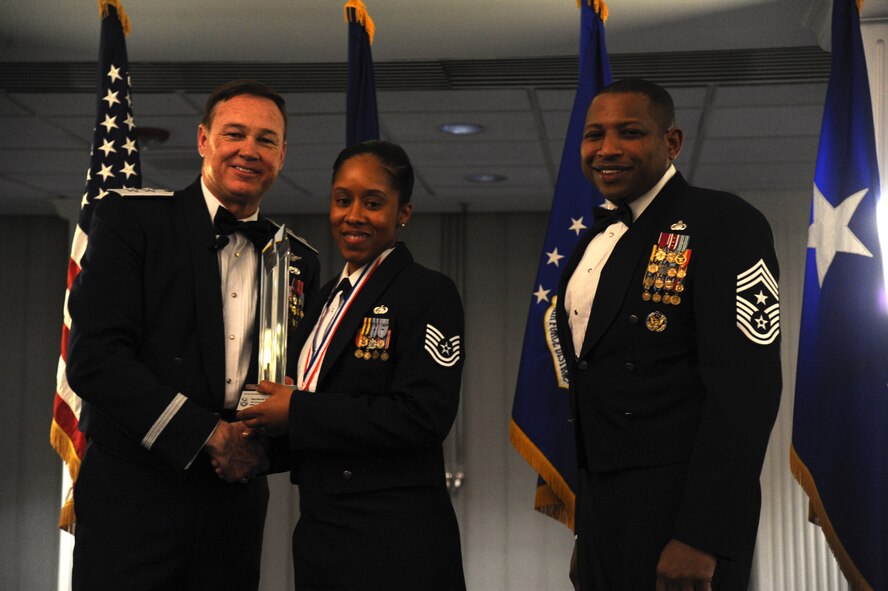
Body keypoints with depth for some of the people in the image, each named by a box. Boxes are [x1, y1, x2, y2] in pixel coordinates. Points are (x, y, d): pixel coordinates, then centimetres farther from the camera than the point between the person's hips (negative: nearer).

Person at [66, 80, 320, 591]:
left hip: (234, 504, 4)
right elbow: (93, 358, -11)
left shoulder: (299, 261, 12)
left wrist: (258, 446, -6)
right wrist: (208, 434, -14)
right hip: (133, 492, -4)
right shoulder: (131, 218, -1)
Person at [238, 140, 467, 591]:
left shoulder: (429, 294, -10)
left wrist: (298, 412, -16)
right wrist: (258, 440, 1)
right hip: (317, 532, 7)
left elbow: (422, 417, -20)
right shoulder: (329, 296, 15)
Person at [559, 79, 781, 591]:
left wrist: (700, 538, -24)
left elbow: (746, 385, -19)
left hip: (678, 509, -7)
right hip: (601, 507, 7)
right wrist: (586, 529, 17)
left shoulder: (725, 223, -11)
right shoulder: (595, 240, 13)